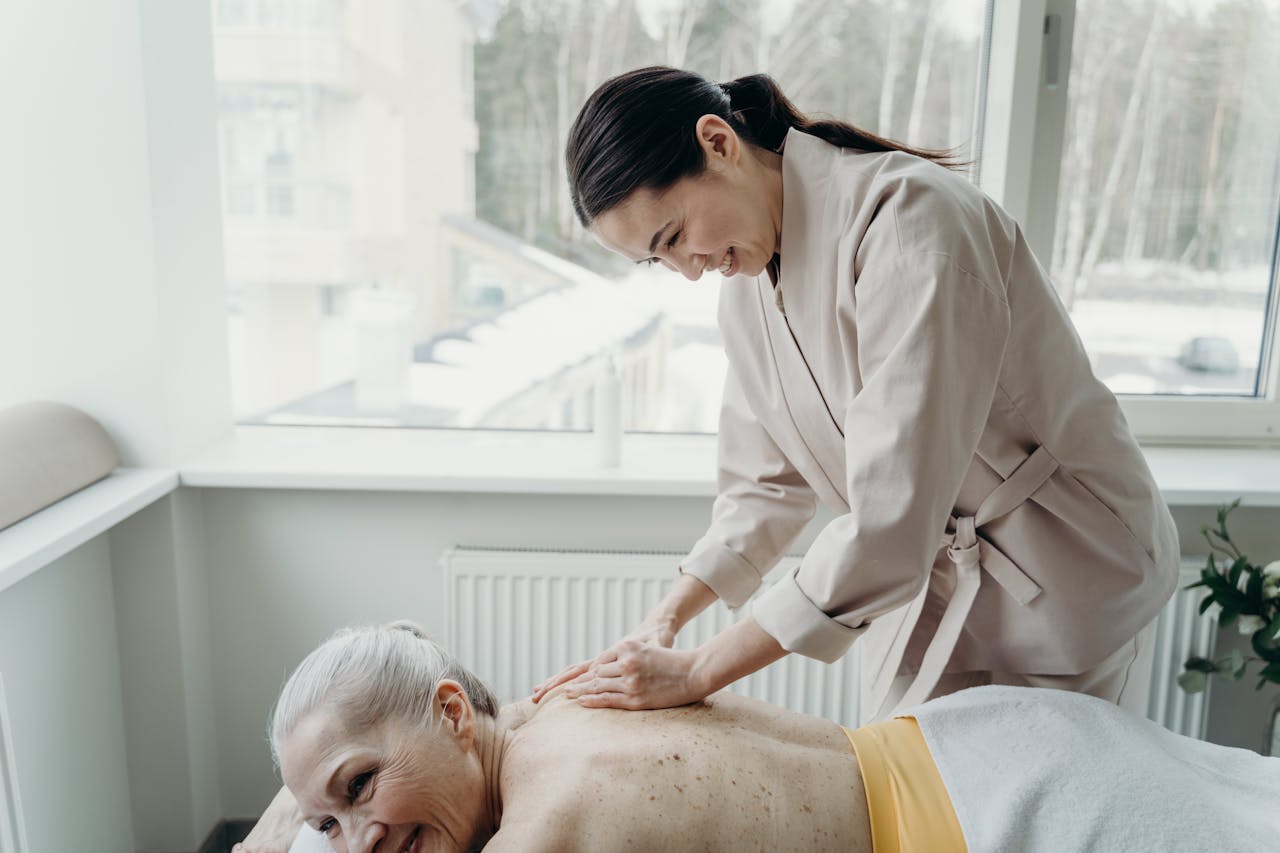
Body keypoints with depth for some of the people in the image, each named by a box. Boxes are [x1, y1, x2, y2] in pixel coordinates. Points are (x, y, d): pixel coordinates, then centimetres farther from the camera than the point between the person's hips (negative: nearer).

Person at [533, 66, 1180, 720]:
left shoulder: (908, 218, -28)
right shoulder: (746, 281, -2)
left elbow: (889, 517, -33)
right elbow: (769, 483, 4)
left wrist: (699, 672, -27)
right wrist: (664, 621, -8)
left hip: (1065, 581, -6)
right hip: (923, 577, 6)